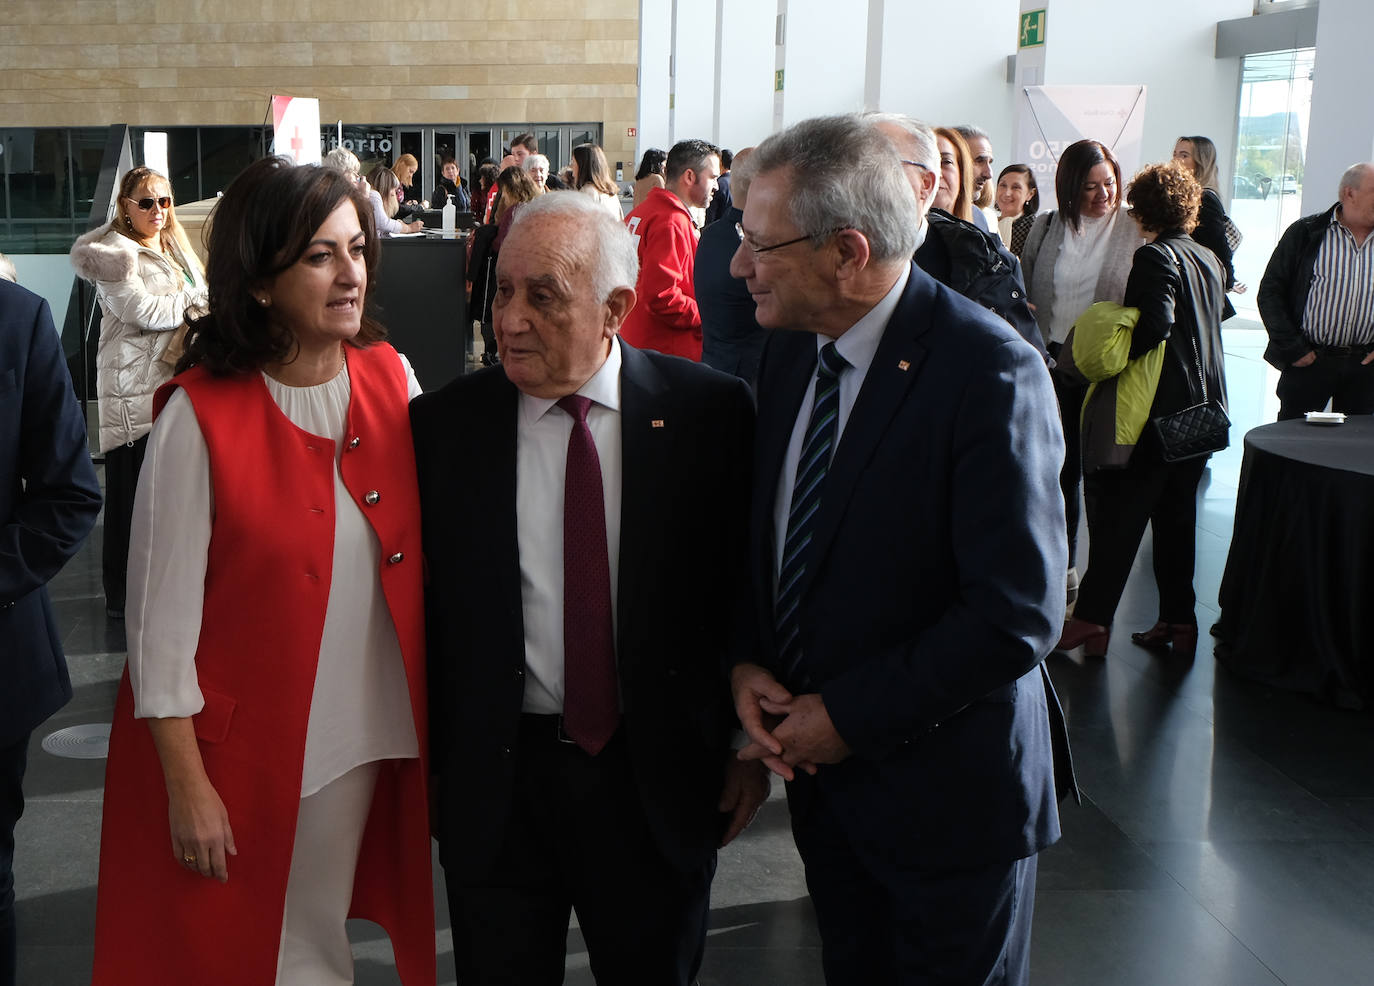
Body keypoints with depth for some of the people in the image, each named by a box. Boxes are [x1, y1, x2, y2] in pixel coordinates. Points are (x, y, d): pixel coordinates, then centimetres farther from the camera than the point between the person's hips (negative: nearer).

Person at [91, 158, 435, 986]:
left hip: (362, 736, 4)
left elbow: (424, 557, 6)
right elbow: (162, 615, -12)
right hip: (238, 747, -3)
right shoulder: (201, 414, -15)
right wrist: (187, 785, -11)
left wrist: (437, 726, 3)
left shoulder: (391, 378, -2)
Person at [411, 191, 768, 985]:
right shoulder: (444, 426, -5)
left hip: (660, 776, 0)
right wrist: (423, 761, -1)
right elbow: (418, 604, 0)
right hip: (496, 782, 1)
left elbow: (751, 585, -1)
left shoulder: (710, 411, -7)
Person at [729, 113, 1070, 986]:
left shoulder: (989, 374, -23)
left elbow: (1017, 614, -25)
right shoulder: (791, 351, 1)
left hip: (946, 790, -6)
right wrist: (747, 664, -5)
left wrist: (849, 716, -19)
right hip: (823, 765, 6)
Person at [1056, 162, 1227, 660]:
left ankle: (1092, 620, 2)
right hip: (1201, 408, 8)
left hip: (1160, 408, -8)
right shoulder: (1210, 259, 12)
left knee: (1118, 514, -1)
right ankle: (1178, 622, 16)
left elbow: (1156, 324, -25)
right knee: (1177, 515, 13)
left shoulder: (1155, 256, -12)